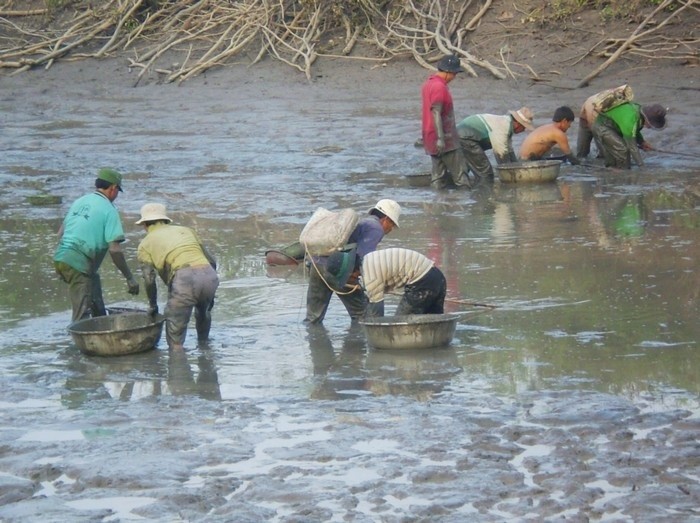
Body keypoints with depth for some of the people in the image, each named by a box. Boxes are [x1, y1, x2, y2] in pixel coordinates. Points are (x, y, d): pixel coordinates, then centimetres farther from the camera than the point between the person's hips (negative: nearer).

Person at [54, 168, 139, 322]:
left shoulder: (80, 201, 15)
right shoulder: (109, 210, -7)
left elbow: (61, 232, 19)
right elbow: (114, 249, -14)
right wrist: (129, 278, -6)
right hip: (78, 264, -8)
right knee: (82, 315, -7)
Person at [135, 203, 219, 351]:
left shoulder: (146, 243, 19)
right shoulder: (185, 230, 30)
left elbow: (149, 279, 7)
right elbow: (212, 261, 26)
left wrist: (152, 305, 22)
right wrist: (209, 293, 34)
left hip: (184, 278, -5)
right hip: (209, 274, 5)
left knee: (175, 332, 4)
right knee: (203, 311, 36)